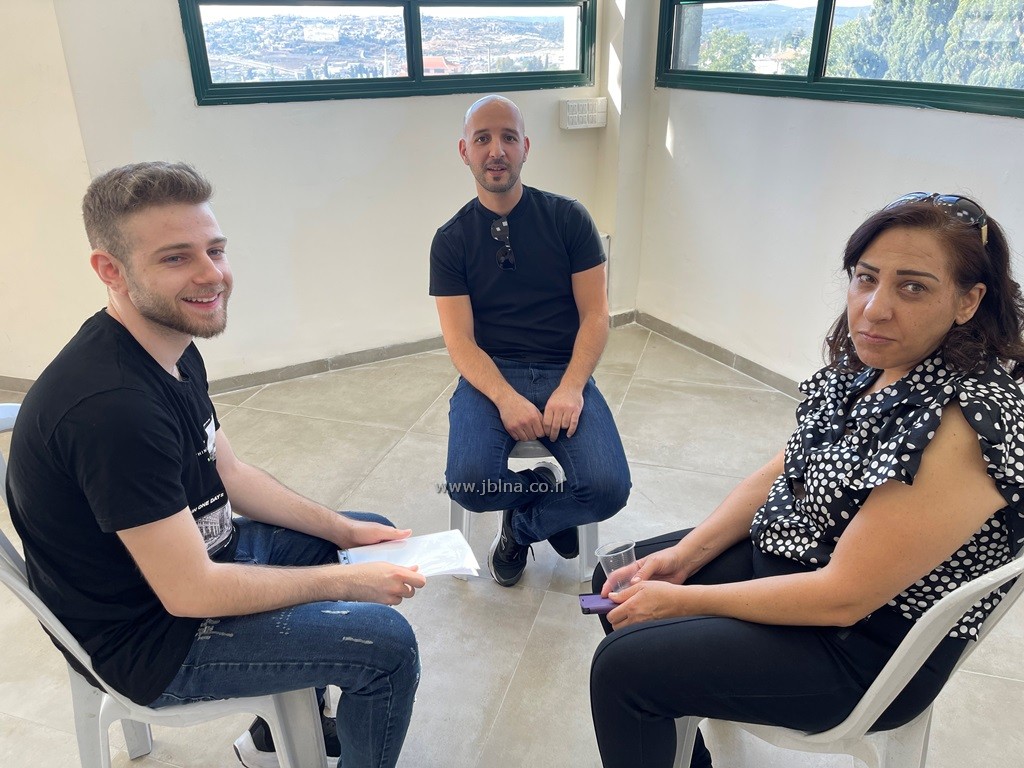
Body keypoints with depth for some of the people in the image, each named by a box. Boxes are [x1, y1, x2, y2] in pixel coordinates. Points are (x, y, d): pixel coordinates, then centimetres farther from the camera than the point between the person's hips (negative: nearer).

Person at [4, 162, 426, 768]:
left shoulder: (172, 348, -1)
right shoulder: (112, 405, -33)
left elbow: (229, 474, 7)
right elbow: (190, 592, -29)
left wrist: (343, 530, 0)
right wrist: (345, 579, -19)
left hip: (197, 553, 10)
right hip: (149, 637, -9)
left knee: (374, 533, 16)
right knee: (387, 642, -16)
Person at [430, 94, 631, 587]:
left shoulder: (568, 219, 4)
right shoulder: (451, 240, 4)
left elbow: (595, 315, 0)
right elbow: (459, 340, -4)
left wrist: (570, 389, -17)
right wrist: (506, 398, -22)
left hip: (565, 374, 0)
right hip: (490, 378, 0)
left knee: (608, 490, -23)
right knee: (469, 484, -27)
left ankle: (520, 526, 10)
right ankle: (542, 492, 9)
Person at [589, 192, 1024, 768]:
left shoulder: (961, 424, -30)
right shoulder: (867, 365, -4)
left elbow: (845, 596, -27)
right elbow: (779, 474, 5)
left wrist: (683, 600, -19)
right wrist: (686, 555, -4)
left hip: (866, 646, -8)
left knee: (623, 663, -12)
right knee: (614, 579, 12)